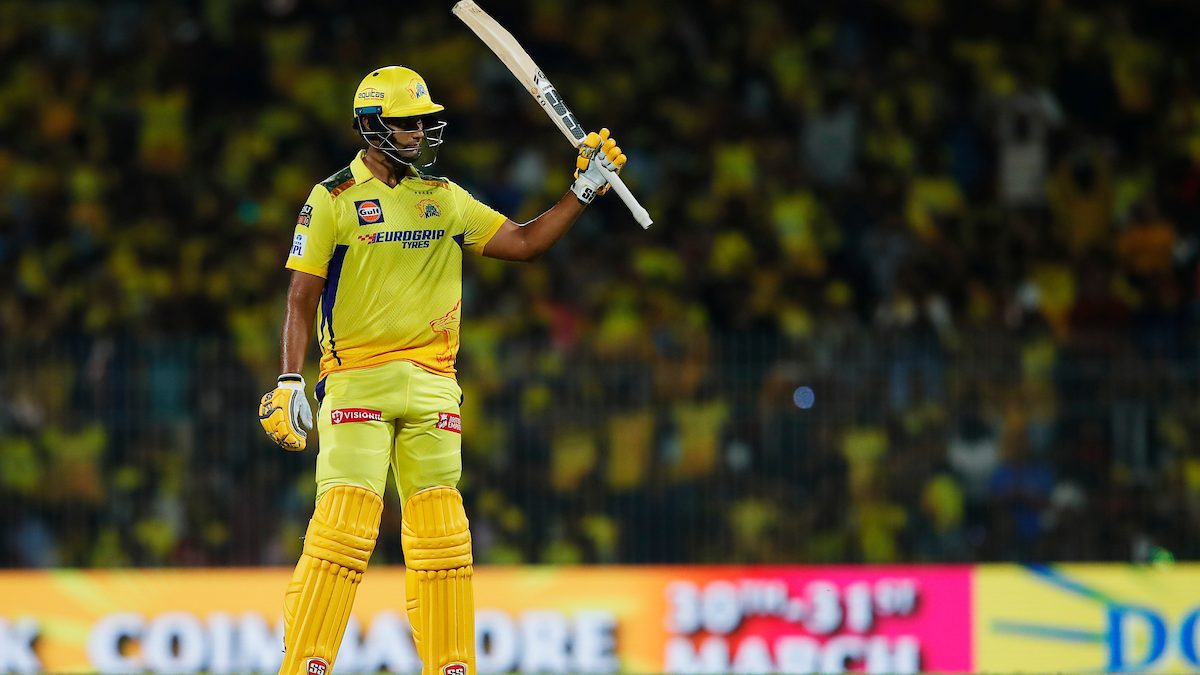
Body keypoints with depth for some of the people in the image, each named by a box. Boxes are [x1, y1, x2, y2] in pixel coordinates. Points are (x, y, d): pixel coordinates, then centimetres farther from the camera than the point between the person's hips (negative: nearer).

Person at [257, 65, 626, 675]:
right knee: (343, 526, -16)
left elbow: (524, 242, 16)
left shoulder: (445, 200, 15)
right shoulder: (332, 201, 0)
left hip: (431, 385, 5)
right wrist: (289, 383, -10)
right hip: (357, 383, -5)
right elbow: (302, 298, -2)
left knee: (441, 536, 2)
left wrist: (586, 187, 7)